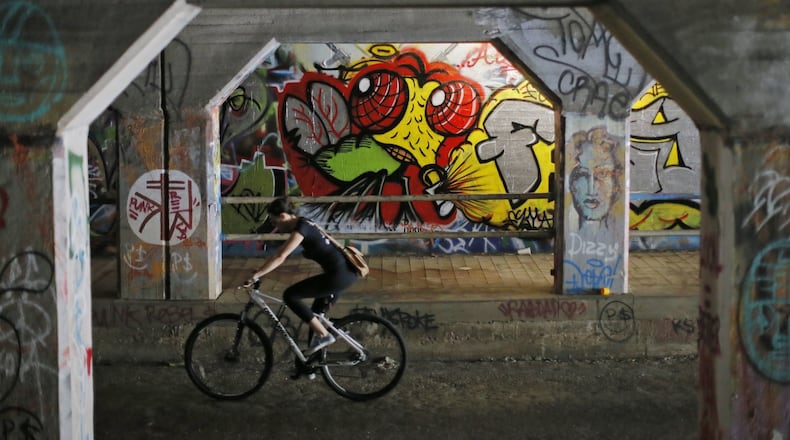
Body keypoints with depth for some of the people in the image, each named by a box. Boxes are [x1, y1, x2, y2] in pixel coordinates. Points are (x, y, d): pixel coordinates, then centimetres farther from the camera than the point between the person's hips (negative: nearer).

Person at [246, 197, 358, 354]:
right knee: (315, 314, 20)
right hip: (345, 272, 10)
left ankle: (323, 335, -4)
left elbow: (280, 257, -22)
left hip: (339, 275, -10)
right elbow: (280, 254, 21)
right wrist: (260, 272, 17)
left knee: (290, 295, -7)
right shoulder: (301, 224, 14)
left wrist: (254, 276, -21)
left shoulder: (301, 228, -14)